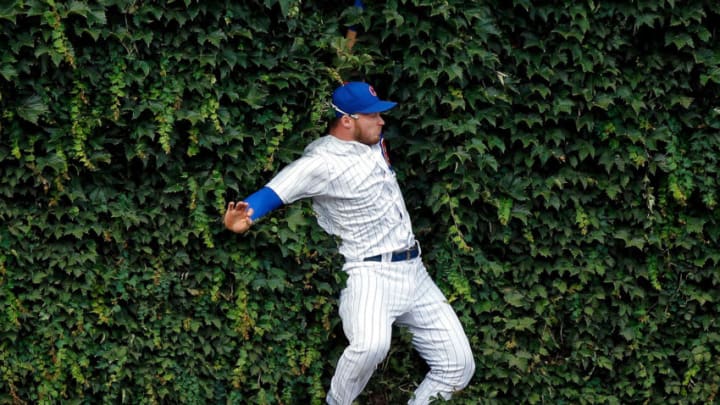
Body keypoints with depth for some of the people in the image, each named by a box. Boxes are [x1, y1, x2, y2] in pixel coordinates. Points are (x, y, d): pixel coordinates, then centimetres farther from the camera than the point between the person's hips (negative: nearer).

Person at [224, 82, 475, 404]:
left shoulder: (374, 142, 7)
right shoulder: (322, 161, -16)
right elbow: (278, 189, -29)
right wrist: (247, 216, -45)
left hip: (413, 270, 8)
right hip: (370, 274, -8)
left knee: (458, 366, 5)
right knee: (371, 344, -38)